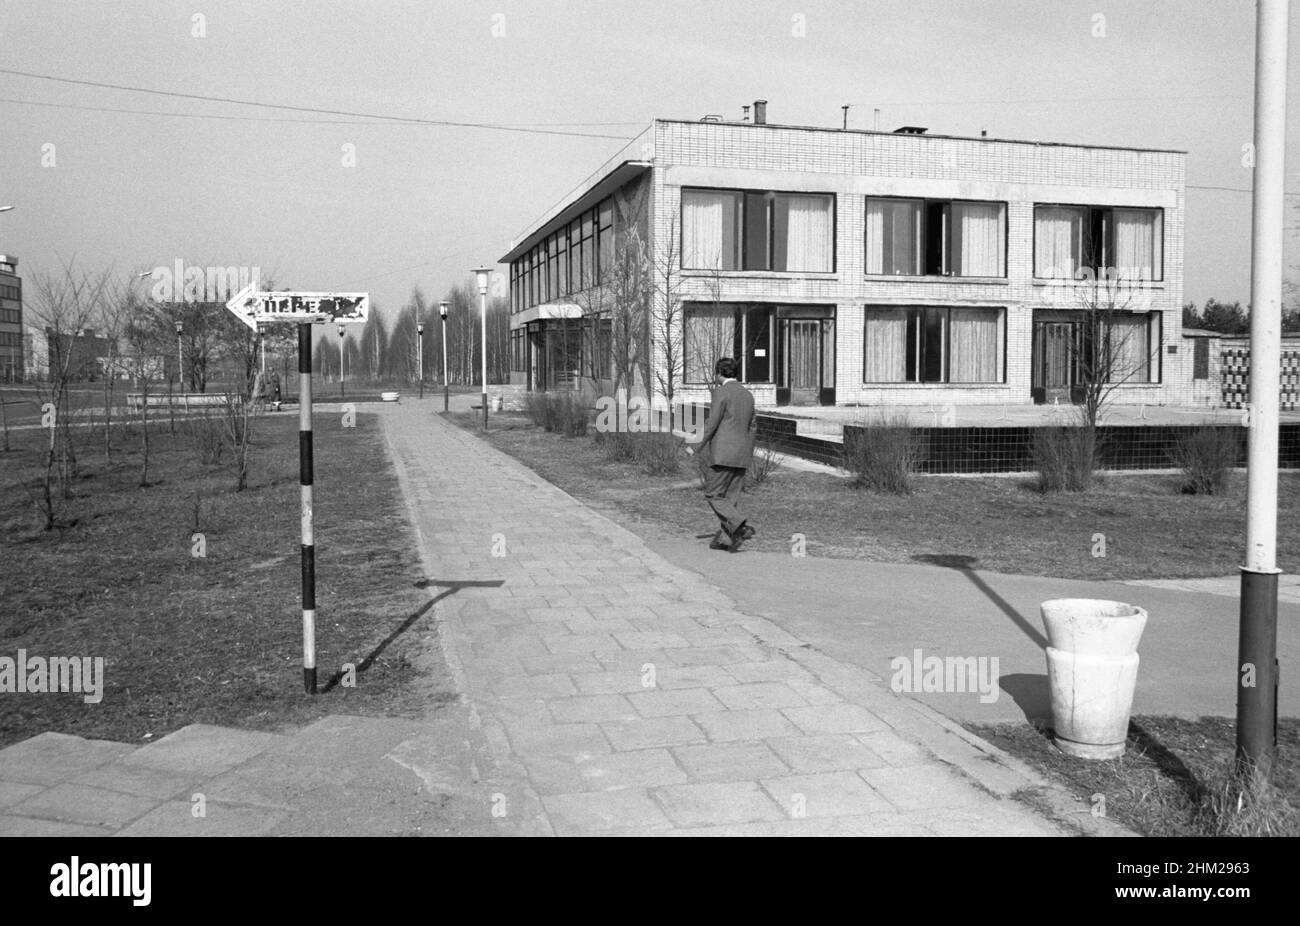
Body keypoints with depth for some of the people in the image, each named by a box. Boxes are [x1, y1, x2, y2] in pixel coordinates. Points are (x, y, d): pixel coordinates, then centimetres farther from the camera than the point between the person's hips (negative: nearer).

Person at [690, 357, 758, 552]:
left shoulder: (721, 392, -10)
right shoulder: (747, 395, 13)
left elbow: (712, 424, -13)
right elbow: (753, 427, 16)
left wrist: (700, 447, 1)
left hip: (723, 454, -7)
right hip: (742, 455, 8)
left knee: (713, 494, -1)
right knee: (731, 497, 10)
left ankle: (740, 526, -17)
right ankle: (725, 539, 9)